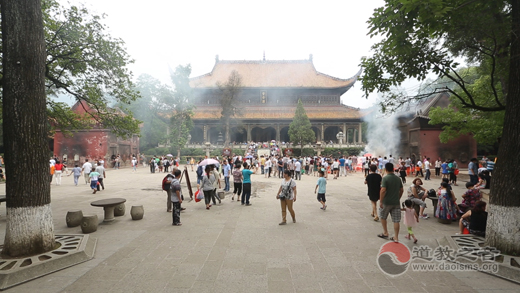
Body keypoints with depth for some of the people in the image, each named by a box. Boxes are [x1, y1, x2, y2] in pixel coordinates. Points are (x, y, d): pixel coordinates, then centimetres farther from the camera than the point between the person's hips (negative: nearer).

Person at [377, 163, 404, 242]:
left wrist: (380, 201, -14)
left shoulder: (385, 178, -13)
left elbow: (383, 190, -20)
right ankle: (396, 237, 10)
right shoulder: (398, 178, 6)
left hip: (386, 202, -5)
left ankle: (385, 233, 23)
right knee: (396, 220, 6)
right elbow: (401, 190, 13)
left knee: (383, 217, 17)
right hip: (396, 202, 5)